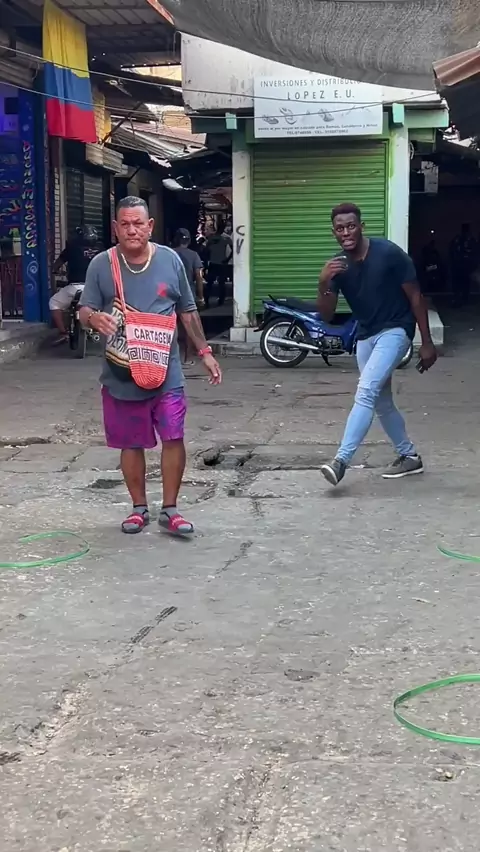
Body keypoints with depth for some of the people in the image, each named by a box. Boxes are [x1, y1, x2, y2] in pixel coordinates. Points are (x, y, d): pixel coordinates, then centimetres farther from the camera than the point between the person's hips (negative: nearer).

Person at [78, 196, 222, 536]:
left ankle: (170, 509, 12)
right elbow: (84, 311, -1)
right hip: (121, 375, 0)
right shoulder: (101, 265, -3)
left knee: (174, 438, -2)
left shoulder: (170, 260, 1)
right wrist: (94, 318, -26)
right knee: (131, 444, 10)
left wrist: (205, 352, 7)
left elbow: (187, 311, 9)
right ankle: (139, 507, 26)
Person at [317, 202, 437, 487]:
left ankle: (341, 460, -25)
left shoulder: (389, 253, -19)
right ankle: (410, 456, 31)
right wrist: (324, 283, -26)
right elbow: (327, 315, -7)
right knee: (381, 402, 14)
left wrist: (427, 342, -10)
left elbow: (415, 296, -11)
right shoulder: (338, 266, -4)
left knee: (366, 392, -22)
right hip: (366, 336, 7)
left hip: (395, 330, -7)